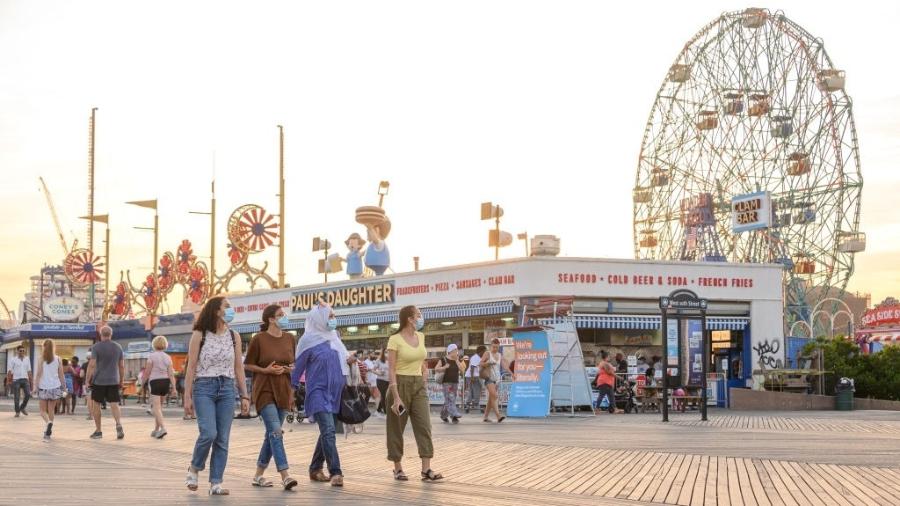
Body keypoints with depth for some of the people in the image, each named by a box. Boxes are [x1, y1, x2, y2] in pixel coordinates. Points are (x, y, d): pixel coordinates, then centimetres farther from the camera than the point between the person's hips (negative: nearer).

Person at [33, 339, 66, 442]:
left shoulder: (41, 359, -4)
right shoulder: (57, 359, 2)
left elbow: (38, 374, -8)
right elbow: (61, 375, 4)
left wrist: (35, 387, -4)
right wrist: (63, 386, 13)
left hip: (43, 387, -2)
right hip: (55, 387, 2)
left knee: (43, 410, 7)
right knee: (51, 410, 11)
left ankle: (48, 422, -24)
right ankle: (48, 433, 9)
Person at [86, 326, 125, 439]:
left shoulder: (96, 347, -5)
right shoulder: (118, 347, 6)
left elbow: (92, 365, -11)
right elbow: (122, 366, 8)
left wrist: (88, 380, -5)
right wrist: (121, 381, 16)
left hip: (98, 381, -3)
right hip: (113, 381, 3)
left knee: (96, 405, 10)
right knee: (115, 404, 0)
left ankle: (98, 431, 13)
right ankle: (119, 425, -23)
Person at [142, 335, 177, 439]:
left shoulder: (152, 356, -6)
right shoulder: (168, 357, 5)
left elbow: (147, 372, -6)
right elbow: (171, 373, 0)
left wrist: (143, 383, 7)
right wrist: (173, 386, 1)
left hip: (154, 381, -5)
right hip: (165, 382, 5)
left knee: (156, 407, -9)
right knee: (159, 406, 18)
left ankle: (163, 428, -27)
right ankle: (156, 430, 24)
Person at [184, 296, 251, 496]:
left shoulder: (234, 336, 9)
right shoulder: (199, 335, -1)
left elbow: (238, 368, 12)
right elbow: (191, 367, -1)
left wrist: (245, 396, 7)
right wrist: (187, 396, -5)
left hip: (227, 389, 4)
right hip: (204, 388, -4)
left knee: (223, 439, 0)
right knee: (209, 433, -18)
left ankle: (216, 483, 5)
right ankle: (194, 468, 8)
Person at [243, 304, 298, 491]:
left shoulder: (289, 338, 8)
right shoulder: (259, 339, -7)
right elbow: (247, 365, -1)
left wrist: (290, 368, -2)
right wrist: (266, 370, -15)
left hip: (283, 391, 6)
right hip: (265, 391, -6)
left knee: (271, 433, 10)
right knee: (276, 431, -16)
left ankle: (259, 474, 21)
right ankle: (285, 476, -20)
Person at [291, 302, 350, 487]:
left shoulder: (334, 338, 11)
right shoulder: (309, 340, -7)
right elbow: (298, 368, -3)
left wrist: (349, 361, 0)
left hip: (335, 393, 7)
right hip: (318, 391, -7)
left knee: (326, 432, 11)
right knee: (329, 430, -18)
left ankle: (315, 470, 23)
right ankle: (335, 472, -20)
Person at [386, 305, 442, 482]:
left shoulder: (421, 337, 9)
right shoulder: (395, 340, -11)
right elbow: (391, 370, -14)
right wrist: (396, 397, -19)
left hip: (419, 386, 5)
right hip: (400, 385, -5)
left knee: (424, 426, -6)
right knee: (397, 429, 4)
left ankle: (426, 469, -9)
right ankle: (398, 469, 15)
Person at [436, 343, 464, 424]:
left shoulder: (458, 360, 12)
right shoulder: (444, 360, -1)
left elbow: (462, 368, -3)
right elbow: (436, 368, -2)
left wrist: (457, 360, -5)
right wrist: (444, 367, -16)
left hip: (455, 382, 6)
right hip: (446, 382, -6)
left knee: (450, 400, 7)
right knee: (450, 399, -17)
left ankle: (443, 415, 17)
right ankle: (454, 414, -27)